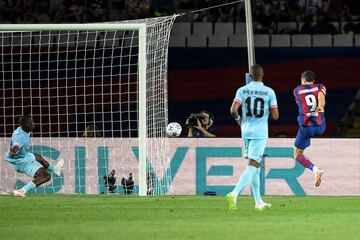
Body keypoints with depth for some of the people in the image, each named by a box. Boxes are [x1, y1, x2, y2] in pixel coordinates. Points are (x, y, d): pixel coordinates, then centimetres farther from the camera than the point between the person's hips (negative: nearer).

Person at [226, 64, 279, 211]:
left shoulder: (242, 90, 0)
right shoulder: (269, 92, -5)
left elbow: (233, 110, -10)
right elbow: (275, 116, -5)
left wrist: (238, 119, 12)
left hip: (246, 131, 4)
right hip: (260, 133, -4)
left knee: (254, 166, 16)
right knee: (253, 166, -7)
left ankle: (258, 201, 20)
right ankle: (234, 193, -27)